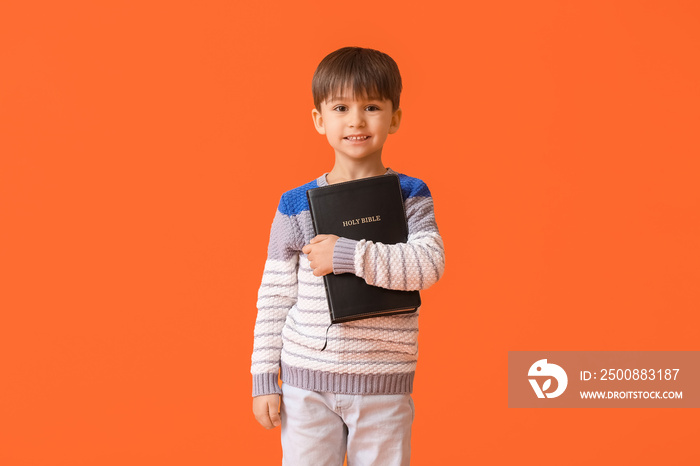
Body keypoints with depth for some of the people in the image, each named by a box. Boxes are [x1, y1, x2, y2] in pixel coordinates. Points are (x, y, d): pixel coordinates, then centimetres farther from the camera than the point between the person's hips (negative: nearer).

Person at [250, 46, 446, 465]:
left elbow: (429, 264, -17)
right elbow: (274, 297, 3)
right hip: (306, 382, 1)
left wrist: (349, 254, -24)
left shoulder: (409, 197, -1)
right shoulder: (296, 206, 1)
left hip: (383, 386, 0)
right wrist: (264, 379, 2)